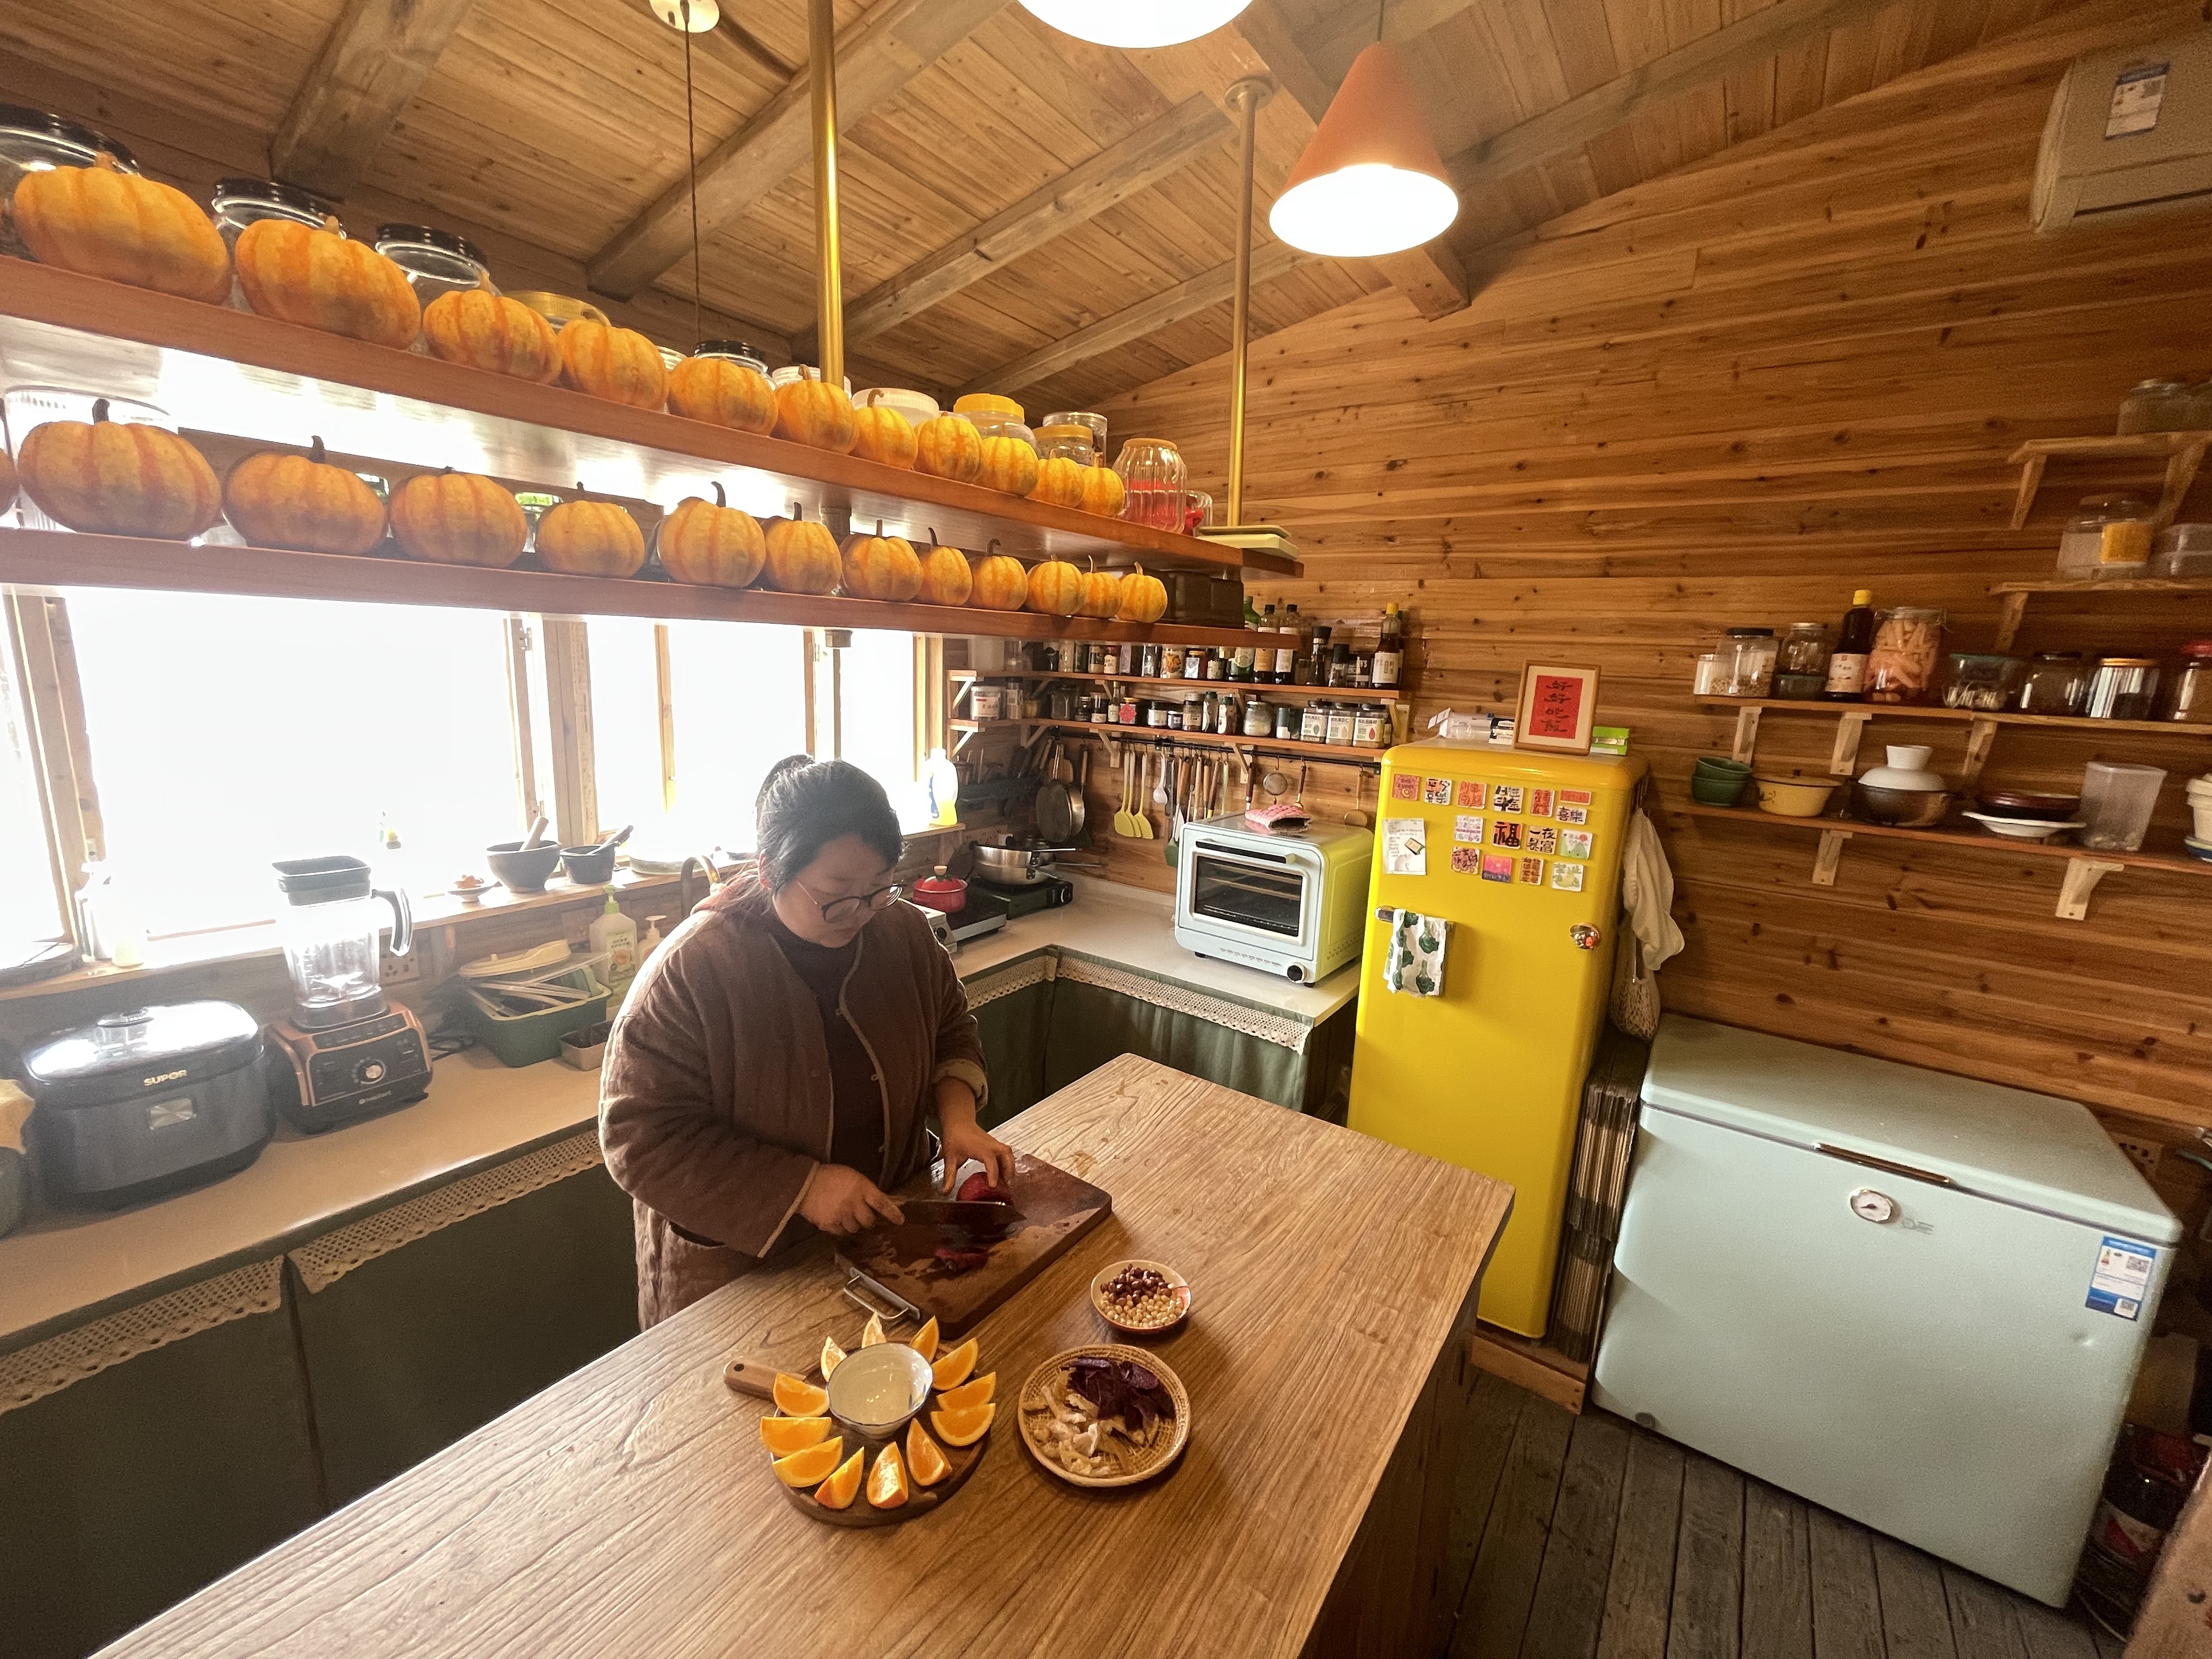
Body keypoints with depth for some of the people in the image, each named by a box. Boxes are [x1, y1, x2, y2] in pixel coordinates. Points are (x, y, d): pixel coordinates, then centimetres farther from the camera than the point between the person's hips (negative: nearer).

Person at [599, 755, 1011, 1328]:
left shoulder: (903, 931, -12)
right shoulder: (687, 972, -26)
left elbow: (952, 1029, 4)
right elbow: (641, 1140, -23)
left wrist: (957, 1117, -14)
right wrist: (803, 1187, -28)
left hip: (887, 1231, 5)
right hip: (739, 1274, -4)